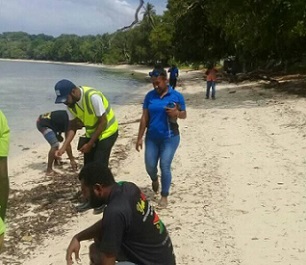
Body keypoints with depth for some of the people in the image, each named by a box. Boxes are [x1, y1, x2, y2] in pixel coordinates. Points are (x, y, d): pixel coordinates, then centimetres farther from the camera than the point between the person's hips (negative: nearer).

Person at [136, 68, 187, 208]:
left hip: (170, 138, -3)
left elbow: (184, 115, 3)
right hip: (152, 137, 3)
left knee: (165, 167, -3)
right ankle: (155, 180, 42)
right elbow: (144, 117, 2)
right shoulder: (150, 95, 0)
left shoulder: (177, 95, -5)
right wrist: (140, 137, 0)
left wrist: (176, 113, -21)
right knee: (150, 166, 7)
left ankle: (164, 196, 14)